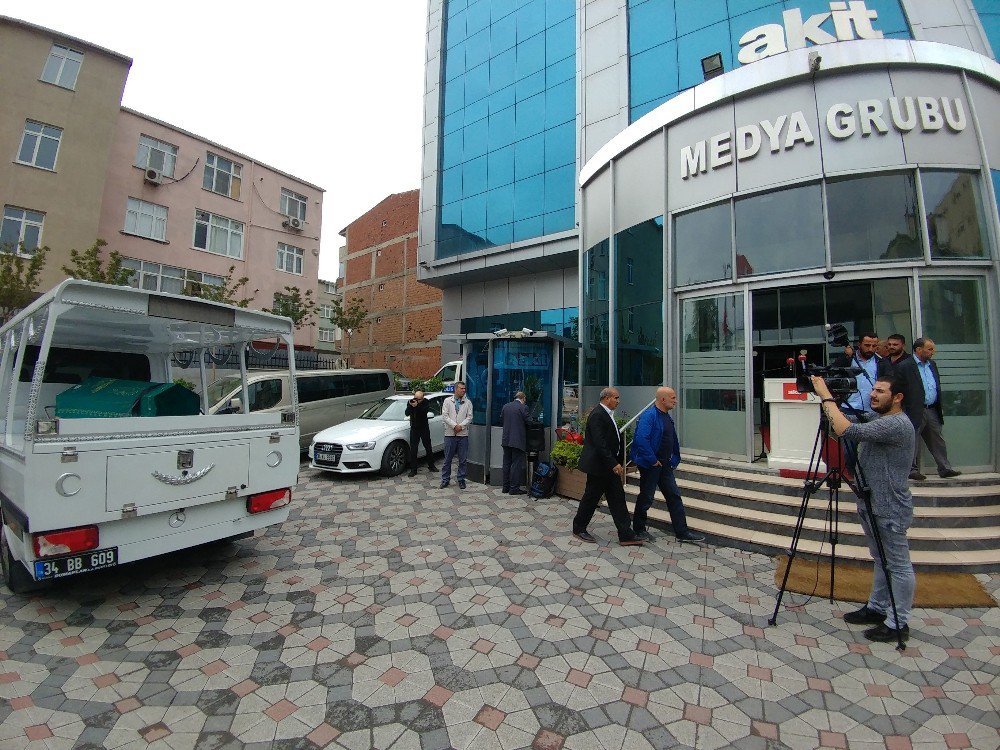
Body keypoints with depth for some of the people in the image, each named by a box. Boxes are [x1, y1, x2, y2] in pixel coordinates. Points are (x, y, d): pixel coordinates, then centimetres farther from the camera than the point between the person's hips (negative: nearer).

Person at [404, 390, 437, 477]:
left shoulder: (426, 402, -10)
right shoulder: (410, 402, -7)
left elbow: (425, 411, -27)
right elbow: (406, 413, -18)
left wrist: (417, 406, -39)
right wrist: (410, 406, -34)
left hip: (424, 428, 0)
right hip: (414, 429, 0)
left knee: (428, 448, 11)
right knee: (413, 450, -1)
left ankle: (431, 466, 26)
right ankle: (413, 470, 6)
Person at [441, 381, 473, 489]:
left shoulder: (468, 402, 8)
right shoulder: (447, 401, 4)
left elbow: (469, 417, 1)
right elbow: (445, 415, -4)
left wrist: (461, 426, -12)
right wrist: (454, 425, -13)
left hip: (463, 434, 1)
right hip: (450, 434, -1)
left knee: (462, 459, 5)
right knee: (447, 459, 5)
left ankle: (461, 479, 17)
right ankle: (445, 479, 15)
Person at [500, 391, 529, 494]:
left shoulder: (505, 406, 7)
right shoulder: (523, 407, -10)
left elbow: (501, 420, 12)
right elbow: (528, 422, -8)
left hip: (506, 440, 6)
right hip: (518, 440, -6)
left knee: (507, 463, 13)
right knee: (517, 464, 1)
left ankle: (506, 487, 20)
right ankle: (514, 488, 3)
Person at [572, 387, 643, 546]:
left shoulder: (608, 414, 12)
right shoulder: (597, 414, -19)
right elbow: (599, 443, -25)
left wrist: (619, 462, 15)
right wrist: (614, 463, -25)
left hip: (610, 465, 10)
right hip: (598, 465, -10)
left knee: (618, 499, 9)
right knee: (591, 497, 4)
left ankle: (626, 535, 13)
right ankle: (578, 529, 21)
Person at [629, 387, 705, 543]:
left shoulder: (667, 417, 10)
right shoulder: (649, 416, -20)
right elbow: (641, 439, -30)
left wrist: (674, 460, 10)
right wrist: (653, 460, -23)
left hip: (664, 464, 9)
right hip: (650, 465, -8)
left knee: (674, 496, 11)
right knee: (646, 498, 5)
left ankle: (682, 532, 21)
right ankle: (639, 529, 23)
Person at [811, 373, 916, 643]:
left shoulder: (898, 424, -22)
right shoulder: (880, 421, 12)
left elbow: (848, 431, -34)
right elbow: (844, 426, 15)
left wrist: (826, 396, -28)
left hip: (889, 511, -10)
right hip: (871, 506, 10)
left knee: (898, 566, 4)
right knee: (881, 561, 21)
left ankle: (898, 623, 17)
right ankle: (876, 608, 35)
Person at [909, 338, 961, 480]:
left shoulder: (932, 364, 15)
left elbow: (937, 386, 21)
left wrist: (940, 408, 17)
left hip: (932, 410, 7)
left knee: (938, 440, 11)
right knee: (913, 441, 1)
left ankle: (945, 469, 18)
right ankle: (913, 469, 9)